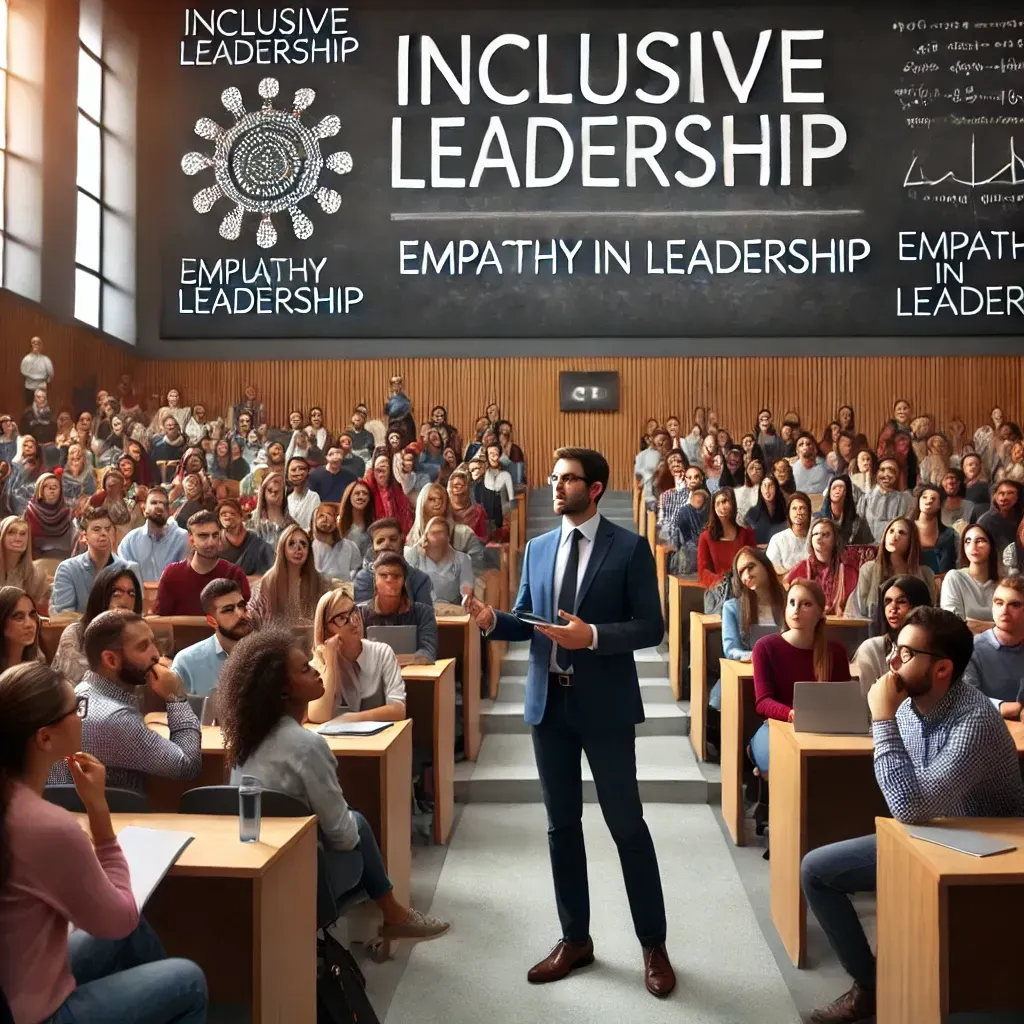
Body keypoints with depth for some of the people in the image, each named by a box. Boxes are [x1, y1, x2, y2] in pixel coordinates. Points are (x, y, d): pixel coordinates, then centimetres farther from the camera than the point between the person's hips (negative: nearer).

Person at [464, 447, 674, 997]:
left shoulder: (629, 547, -6)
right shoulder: (538, 548, 8)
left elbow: (650, 627, -10)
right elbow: (527, 621, 10)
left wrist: (592, 635, -23)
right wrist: (492, 619, -10)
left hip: (604, 703, -5)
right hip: (548, 701, 5)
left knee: (627, 823, 4)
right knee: (561, 823, 13)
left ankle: (653, 945, 21)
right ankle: (575, 938, 29)